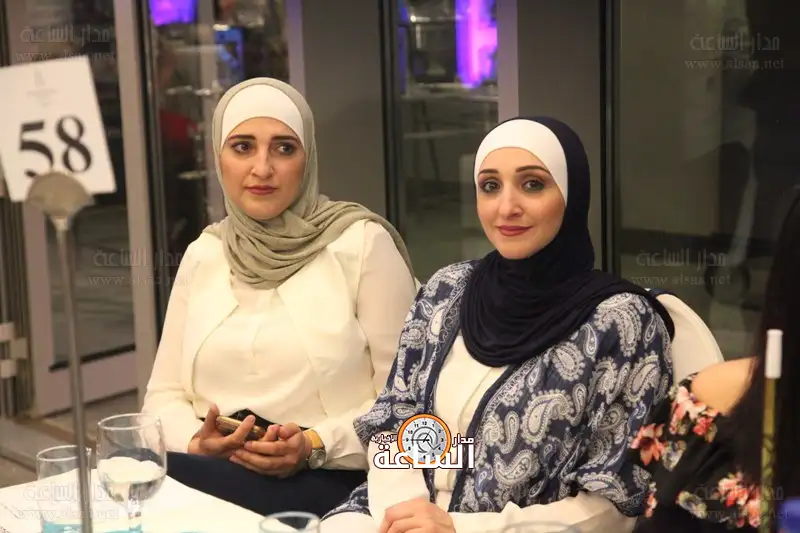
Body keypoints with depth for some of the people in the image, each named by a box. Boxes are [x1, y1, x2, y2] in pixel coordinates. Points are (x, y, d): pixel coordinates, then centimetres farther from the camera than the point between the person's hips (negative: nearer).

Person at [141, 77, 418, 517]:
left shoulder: (364, 243, -3)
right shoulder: (202, 254, 12)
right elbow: (165, 393, 11)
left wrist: (316, 447, -19)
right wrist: (196, 445, -10)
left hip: (329, 481, -4)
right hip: (212, 468, 4)